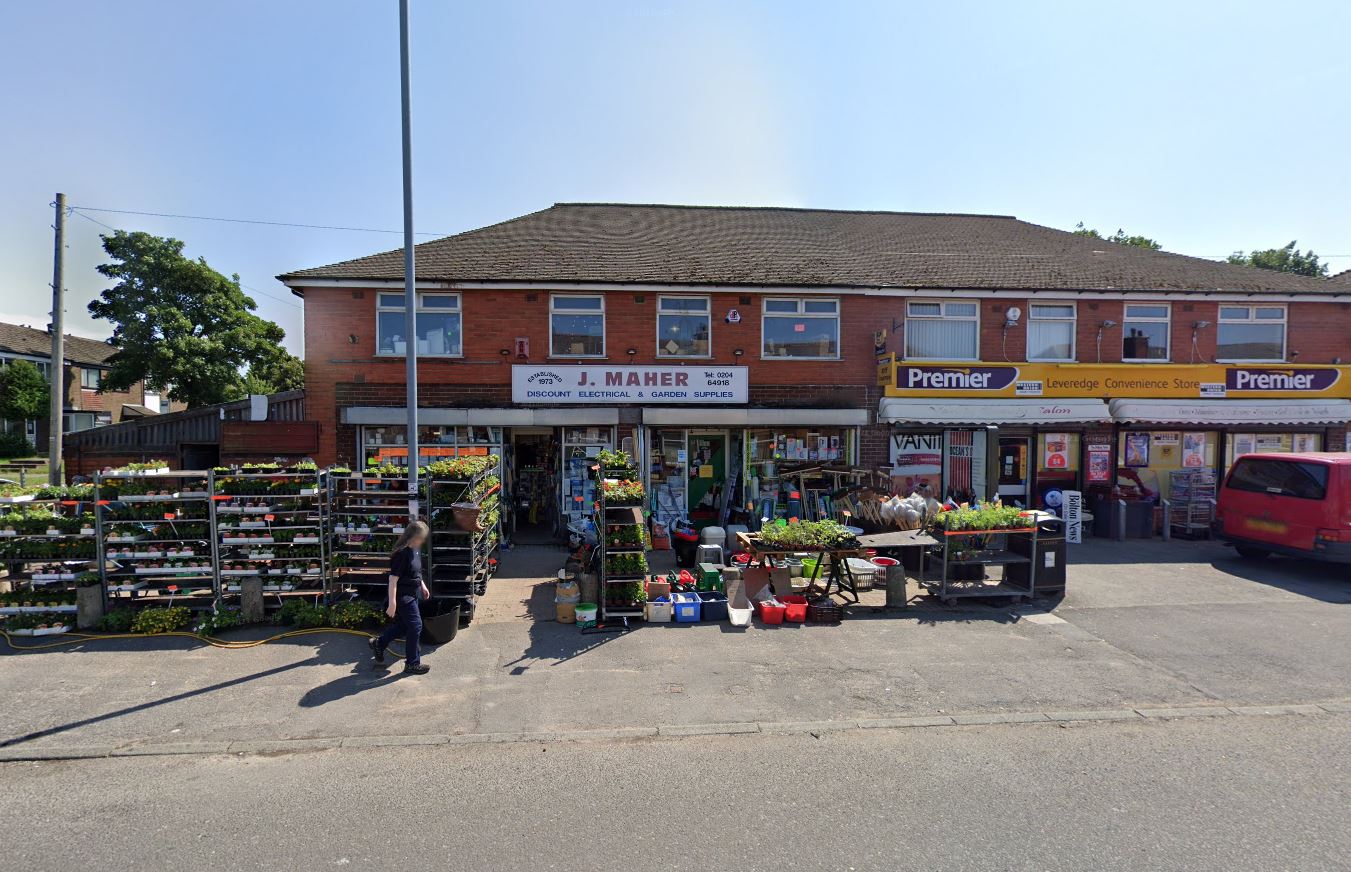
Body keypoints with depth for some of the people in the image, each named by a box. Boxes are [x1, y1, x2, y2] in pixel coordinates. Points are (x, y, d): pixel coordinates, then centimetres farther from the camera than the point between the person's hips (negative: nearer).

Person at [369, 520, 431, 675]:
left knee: (403, 624, 21)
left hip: (412, 594, 9)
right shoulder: (401, 553, -25)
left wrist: (422, 585, 23)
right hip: (403, 597, -9)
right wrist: (392, 603, -25)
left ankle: (378, 643, 41)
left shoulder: (416, 550, 2)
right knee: (415, 627, -2)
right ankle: (412, 664, 11)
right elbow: (393, 579, -25)